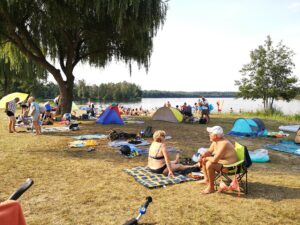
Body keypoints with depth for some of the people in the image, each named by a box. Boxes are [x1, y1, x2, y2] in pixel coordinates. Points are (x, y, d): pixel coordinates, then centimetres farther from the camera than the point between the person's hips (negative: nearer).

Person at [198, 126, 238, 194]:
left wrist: (207, 158, -15)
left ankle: (211, 188, -15)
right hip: (221, 160, 10)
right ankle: (206, 179, 17)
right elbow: (209, 151, 12)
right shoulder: (215, 142, -2)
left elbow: (214, 160, -36)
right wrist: (202, 157, -8)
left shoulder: (223, 144, -31)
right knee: (203, 160, 12)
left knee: (209, 164, -31)